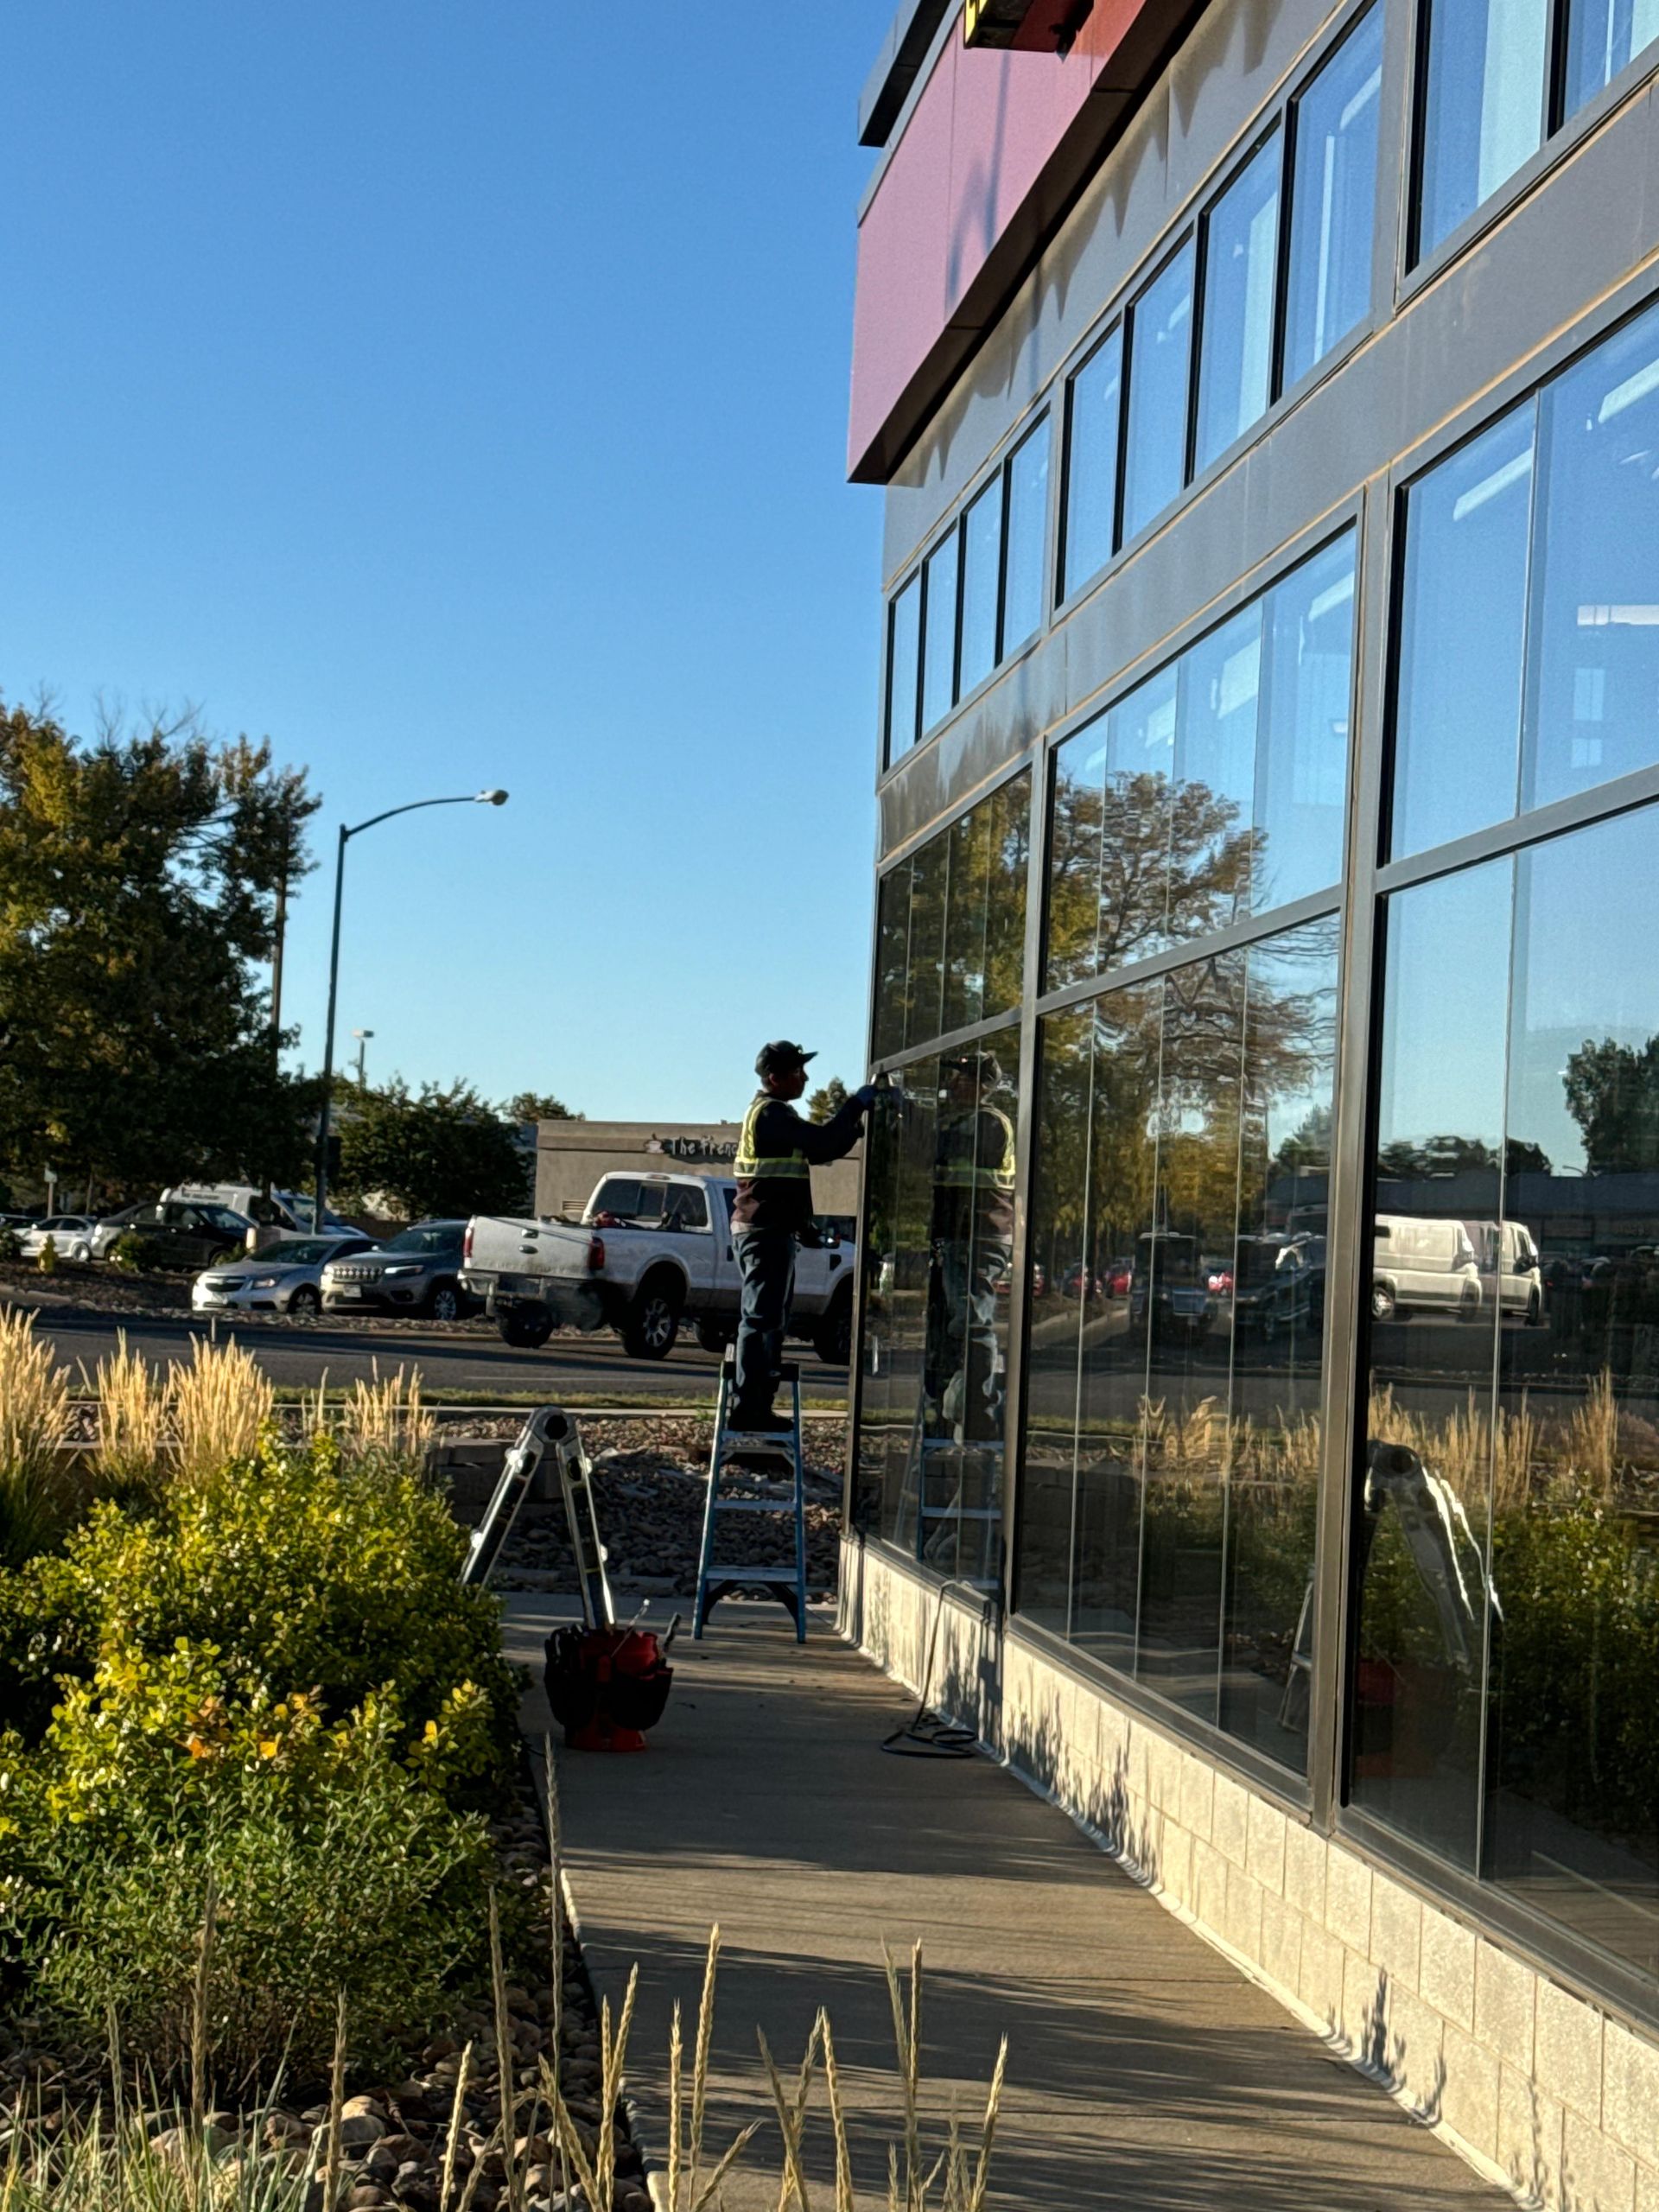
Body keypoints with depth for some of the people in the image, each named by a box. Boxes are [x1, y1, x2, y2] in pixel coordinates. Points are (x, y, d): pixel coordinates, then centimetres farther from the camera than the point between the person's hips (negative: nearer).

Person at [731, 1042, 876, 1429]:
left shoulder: (773, 1114, 20)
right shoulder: (770, 1113, -13)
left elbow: (821, 1151, 21)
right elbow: (822, 1141, -23)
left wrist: (857, 1119, 8)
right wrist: (856, 1104, -12)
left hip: (770, 1231, 11)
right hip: (766, 1231, -11)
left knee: (770, 1321, 14)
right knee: (761, 1319, -11)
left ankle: (756, 1407, 18)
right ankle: (747, 1407, -12)